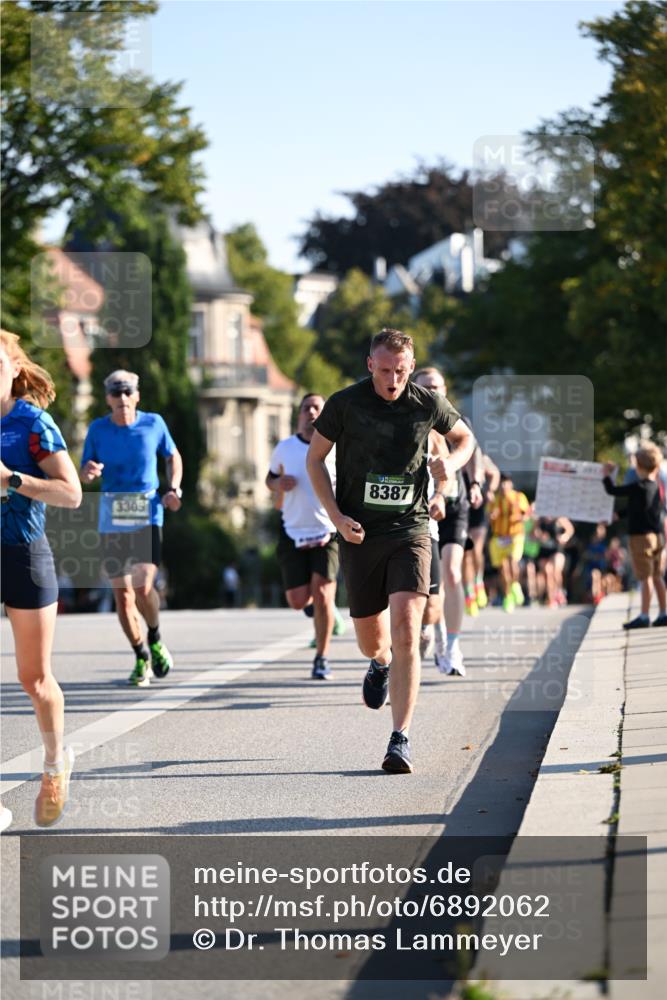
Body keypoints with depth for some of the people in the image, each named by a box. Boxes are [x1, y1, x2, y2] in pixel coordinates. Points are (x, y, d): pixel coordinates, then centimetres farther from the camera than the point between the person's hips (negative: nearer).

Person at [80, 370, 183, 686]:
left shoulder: (153, 423, 1)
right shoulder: (98, 429, 1)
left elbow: (173, 457, 16)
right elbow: (85, 474, 4)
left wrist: (174, 489, 0)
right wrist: (88, 472, -21)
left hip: (147, 515, -2)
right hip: (111, 519, 2)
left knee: (143, 587, -16)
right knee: (122, 592, 4)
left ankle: (155, 640, 14)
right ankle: (141, 658, 19)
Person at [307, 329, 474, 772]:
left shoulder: (427, 404, -2)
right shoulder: (344, 404, -5)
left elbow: (465, 437, 17)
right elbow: (315, 458, 6)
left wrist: (451, 463, -6)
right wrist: (337, 517, -6)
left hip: (410, 530, -1)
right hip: (360, 533, 1)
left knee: (405, 630, -17)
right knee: (371, 642, 9)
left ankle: (401, 739, -15)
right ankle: (380, 663, 49)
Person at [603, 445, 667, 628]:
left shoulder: (638, 487, -15)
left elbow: (613, 491, -13)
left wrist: (607, 475, 4)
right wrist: (619, 514, 35)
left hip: (641, 537, -8)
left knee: (646, 577, -7)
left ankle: (644, 616, -5)